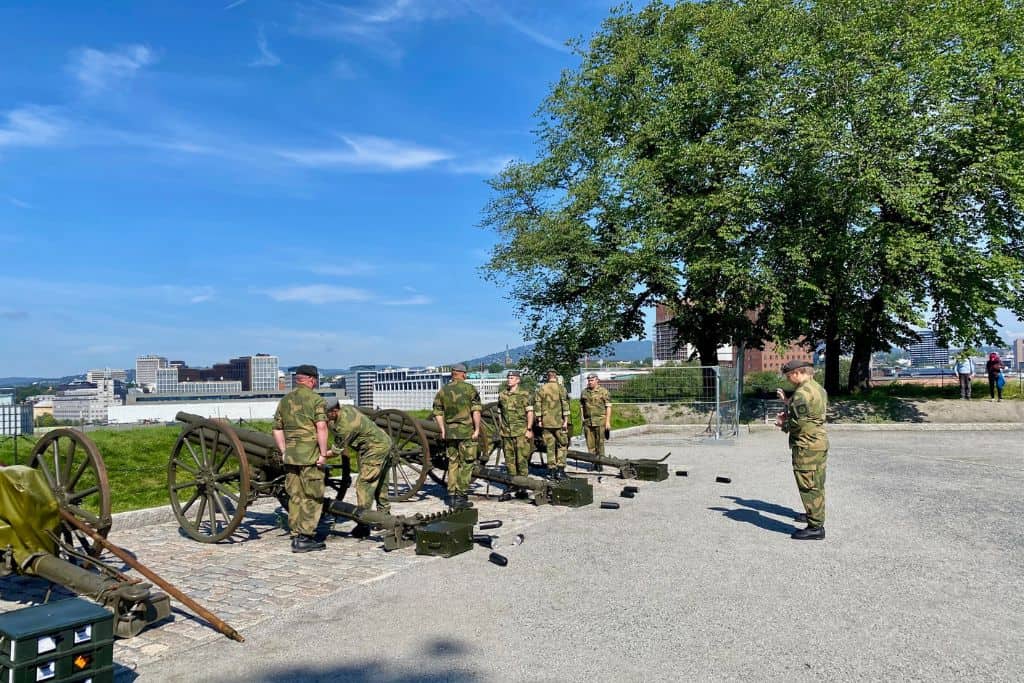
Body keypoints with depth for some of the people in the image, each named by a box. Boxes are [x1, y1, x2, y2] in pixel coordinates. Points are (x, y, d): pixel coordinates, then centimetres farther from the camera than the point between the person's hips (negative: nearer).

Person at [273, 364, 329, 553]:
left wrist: (284, 452, 20)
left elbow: (277, 430, 16)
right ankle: (305, 538, 0)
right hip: (310, 455, -6)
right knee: (313, 498, 1)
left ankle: (296, 537, 16)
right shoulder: (315, 399, -6)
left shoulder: (284, 400, 14)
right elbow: (321, 427, -17)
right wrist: (323, 453, -13)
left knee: (295, 497, 12)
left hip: (290, 455, 6)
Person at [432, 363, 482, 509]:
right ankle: (461, 497, 0)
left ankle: (451, 496, 15)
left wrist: (442, 430, 13)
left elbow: (438, 413, 7)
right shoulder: (470, 389, -4)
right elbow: (476, 411, -11)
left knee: (452, 463, 13)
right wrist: (477, 429, -9)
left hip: (450, 432, 4)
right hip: (466, 431, -4)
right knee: (466, 464, 2)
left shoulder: (443, 390, 8)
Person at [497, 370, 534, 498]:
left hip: (521, 432, -5)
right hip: (506, 433, 5)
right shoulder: (502, 395, 12)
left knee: (522, 460, -6)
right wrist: (502, 428, 15)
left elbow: (530, 413, -3)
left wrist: (529, 429, -9)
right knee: (509, 460, 8)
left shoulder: (524, 394, -2)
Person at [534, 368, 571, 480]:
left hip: (546, 422, 3)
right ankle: (560, 470, 0)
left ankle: (552, 471, 10)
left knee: (550, 447, 9)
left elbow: (537, 405, 4)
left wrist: (539, 420, 10)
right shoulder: (561, 388, -4)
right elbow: (565, 405, -9)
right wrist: (565, 421, -6)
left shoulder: (541, 389, 5)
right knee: (562, 445, 8)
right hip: (558, 421, -3)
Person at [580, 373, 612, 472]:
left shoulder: (603, 391, -1)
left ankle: (600, 463, 3)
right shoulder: (584, 392, 13)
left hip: (600, 421, -4)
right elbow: (581, 406, 19)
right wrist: (582, 419, 11)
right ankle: (594, 463, 12)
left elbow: (608, 407, -3)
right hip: (587, 422, 4)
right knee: (590, 444, 5)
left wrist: (608, 421, -9)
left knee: (600, 443, -3)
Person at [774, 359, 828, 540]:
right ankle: (817, 521, 25)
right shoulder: (819, 389, 13)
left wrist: (783, 425, -4)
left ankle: (815, 527, -1)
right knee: (817, 486, 16)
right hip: (821, 441, 10)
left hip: (807, 445, -10)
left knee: (809, 487, -4)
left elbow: (798, 422, -22)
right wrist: (787, 402, 14)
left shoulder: (802, 392, -18)